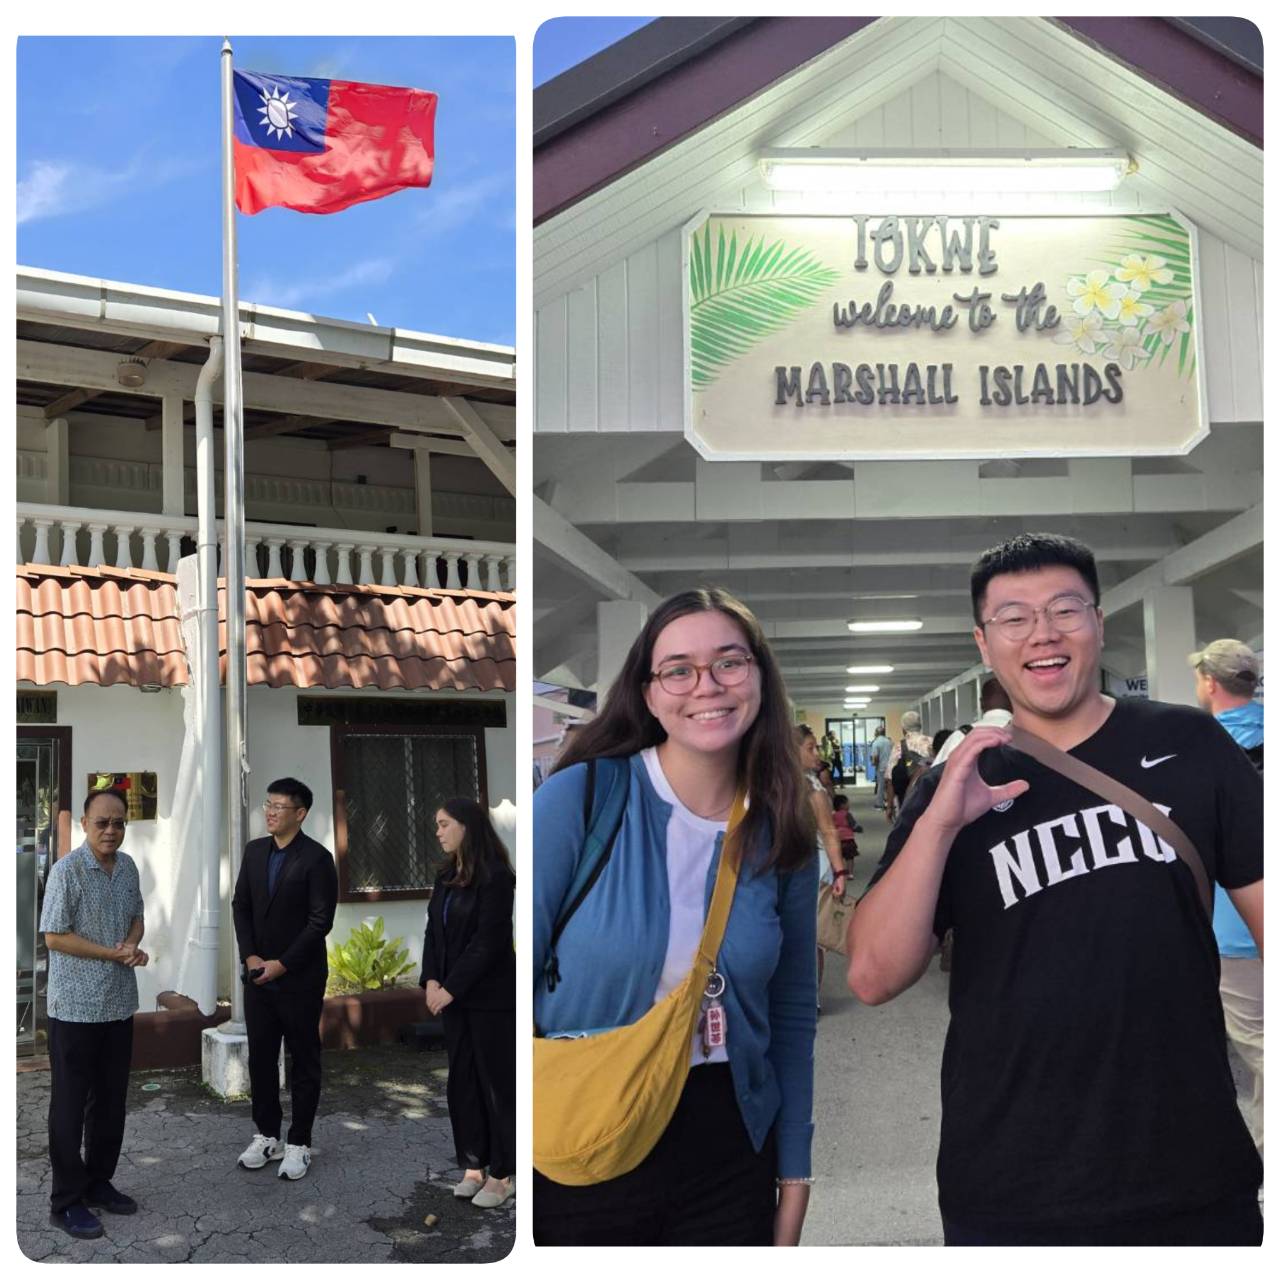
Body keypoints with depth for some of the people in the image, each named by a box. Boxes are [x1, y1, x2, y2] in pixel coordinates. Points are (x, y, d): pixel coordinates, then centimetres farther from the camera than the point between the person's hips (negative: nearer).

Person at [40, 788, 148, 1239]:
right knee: (70, 1104, 3)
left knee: (111, 1100, 15)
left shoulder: (128, 866, 5)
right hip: (75, 1008, -7)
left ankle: (98, 1182, 29)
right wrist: (113, 954, -17)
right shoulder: (66, 870, -16)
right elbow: (54, 936, -15)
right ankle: (66, 1202, 13)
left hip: (119, 1004, 7)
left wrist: (133, 944, -5)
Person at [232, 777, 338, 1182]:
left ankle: (299, 1144, 14)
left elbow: (321, 920, -15)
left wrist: (282, 964, -16)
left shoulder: (317, 858, -12)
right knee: (260, 1057, 11)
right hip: (258, 974, 6)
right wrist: (250, 956, -4)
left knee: (304, 1061, 5)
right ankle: (267, 1136, 25)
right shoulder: (254, 850, 6)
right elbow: (241, 905, 8)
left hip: (299, 978, -5)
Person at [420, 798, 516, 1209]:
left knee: (497, 1082, 1)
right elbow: (433, 932, 8)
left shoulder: (496, 877, -13)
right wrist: (430, 981, -7)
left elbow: (489, 941, -17)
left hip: (490, 997, -7)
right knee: (462, 1081, 10)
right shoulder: (446, 877, 10)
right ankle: (473, 1166, 19)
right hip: (454, 995, 7)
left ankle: (503, 1174, 10)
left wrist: (451, 988, -16)